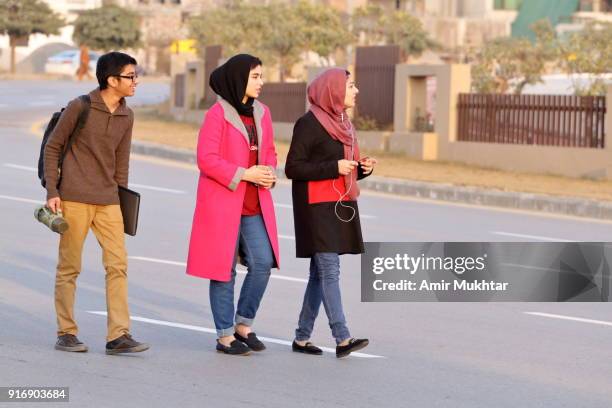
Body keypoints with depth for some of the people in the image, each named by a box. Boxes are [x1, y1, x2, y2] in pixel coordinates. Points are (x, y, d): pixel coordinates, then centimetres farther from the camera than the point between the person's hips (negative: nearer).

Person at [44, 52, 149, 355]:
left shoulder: (126, 116, 9)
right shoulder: (80, 107, -7)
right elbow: (52, 147, -1)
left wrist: (121, 197, 15)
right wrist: (52, 192, -7)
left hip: (108, 202, 5)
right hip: (74, 199, -5)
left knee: (118, 265, -4)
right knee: (69, 268, 2)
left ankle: (118, 335, -3)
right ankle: (66, 333, 11)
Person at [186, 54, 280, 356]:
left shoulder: (261, 113, 10)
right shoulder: (218, 114, -10)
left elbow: (269, 151, 20)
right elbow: (206, 159, -14)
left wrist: (270, 173, -1)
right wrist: (244, 174, -18)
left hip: (254, 206, 6)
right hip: (222, 203, -6)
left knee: (262, 263, -2)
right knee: (224, 269, 1)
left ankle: (244, 325, 16)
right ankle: (225, 336, 11)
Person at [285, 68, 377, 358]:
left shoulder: (342, 123, 15)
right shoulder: (309, 123, -11)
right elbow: (293, 168, -15)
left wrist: (363, 168, 1)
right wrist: (333, 167, -20)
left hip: (340, 207, 9)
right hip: (317, 207, -9)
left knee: (320, 273, 9)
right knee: (329, 270, -13)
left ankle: (302, 337, 15)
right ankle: (342, 339, -18)